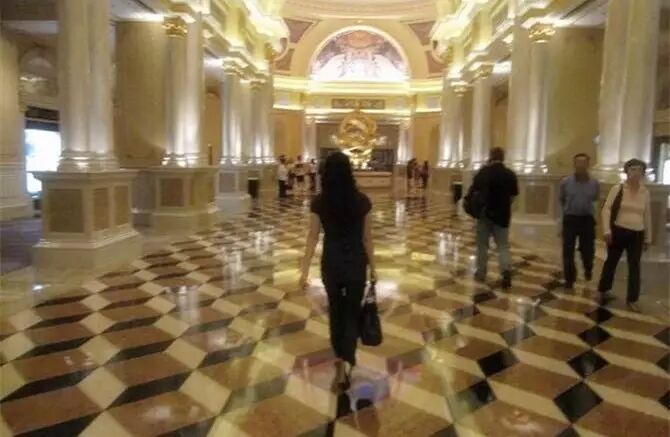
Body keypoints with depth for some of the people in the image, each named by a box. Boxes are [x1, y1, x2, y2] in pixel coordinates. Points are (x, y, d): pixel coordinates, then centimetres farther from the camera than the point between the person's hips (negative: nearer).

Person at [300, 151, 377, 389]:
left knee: (336, 310, 23)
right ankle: (346, 361, -2)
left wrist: (305, 270, 2)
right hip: (356, 264, -1)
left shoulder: (319, 202, -10)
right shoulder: (362, 201, -12)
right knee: (352, 312, 14)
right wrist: (372, 268, 6)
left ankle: (340, 355, 40)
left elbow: (313, 238, -6)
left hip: (330, 264, 1)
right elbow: (367, 238, -6)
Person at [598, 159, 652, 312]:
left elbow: (647, 216, 12)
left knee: (634, 266, 2)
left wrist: (648, 238, 12)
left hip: (637, 234, 3)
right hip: (618, 231, -3)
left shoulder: (645, 192, 6)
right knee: (611, 261, 9)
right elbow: (606, 209, -6)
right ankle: (604, 289, 26)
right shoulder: (617, 189, -4)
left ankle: (632, 300, 10)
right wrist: (607, 230, -13)